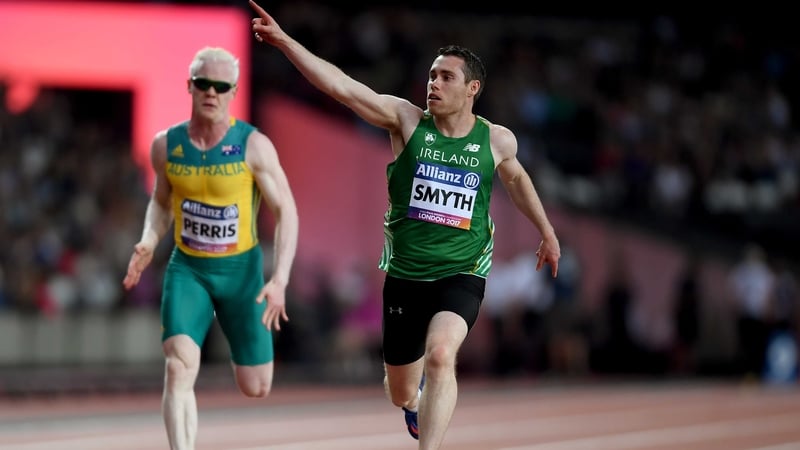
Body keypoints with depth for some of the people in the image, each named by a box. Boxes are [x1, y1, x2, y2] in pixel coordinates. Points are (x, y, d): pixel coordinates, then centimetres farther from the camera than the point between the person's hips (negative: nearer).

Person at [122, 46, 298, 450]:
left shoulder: (254, 145, -13)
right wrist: (149, 242, -5)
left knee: (255, 388, 7)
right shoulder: (166, 145, -3)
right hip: (187, 269, 1)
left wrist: (280, 280, -22)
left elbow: (285, 212, -11)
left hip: (241, 269, -1)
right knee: (179, 367, -23)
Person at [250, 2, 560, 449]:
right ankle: (419, 399, 53)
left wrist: (548, 233, 28)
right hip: (404, 274, 1)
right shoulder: (407, 120, -7)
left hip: (462, 274, -1)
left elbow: (516, 178, 21)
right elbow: (340, 85, -16)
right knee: (401, 394, 14)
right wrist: (284, 40, -26)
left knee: (440, 355, -30)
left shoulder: (497, 141, -2)